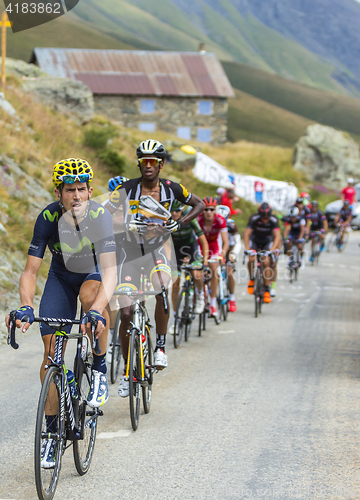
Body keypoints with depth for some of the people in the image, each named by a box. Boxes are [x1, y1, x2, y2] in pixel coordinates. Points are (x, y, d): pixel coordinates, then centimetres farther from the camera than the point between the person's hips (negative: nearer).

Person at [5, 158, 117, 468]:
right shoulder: (48, 218, -25)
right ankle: (52, 430, 4)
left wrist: (97, 310, -55)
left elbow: (110, 270, -39)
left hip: (94, 274, -2)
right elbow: (31, 270, -24)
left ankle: (100, 371, -16)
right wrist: (26, 306, -42)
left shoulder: (100, 215, -31)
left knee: (90, 294, -38)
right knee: (51, 349, -9)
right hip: (61, 276, 2)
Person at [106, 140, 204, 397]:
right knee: (126, 313, -6)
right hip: (131, 250, 0)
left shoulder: (171, 189, -6)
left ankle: (160, 347, -12)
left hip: (157, 249, 0)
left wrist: (180, 223, -9)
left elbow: (199, 205, 7)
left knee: (163, 291, -31)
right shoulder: (127, 189, -12)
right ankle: (127, 369, 11)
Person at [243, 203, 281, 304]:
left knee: (266, 262, -17)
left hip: (267, 241, 0)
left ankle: (267, 291, -10)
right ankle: (251, 279, 4)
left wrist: (272, 249, -48)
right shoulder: (254, 218, -28)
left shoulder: (274, 220, -28)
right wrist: (247, 249, -44)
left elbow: (277, 236, -34)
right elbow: (246, 234, -31)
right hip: (255, 240, 0)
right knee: (251, 259, -25)